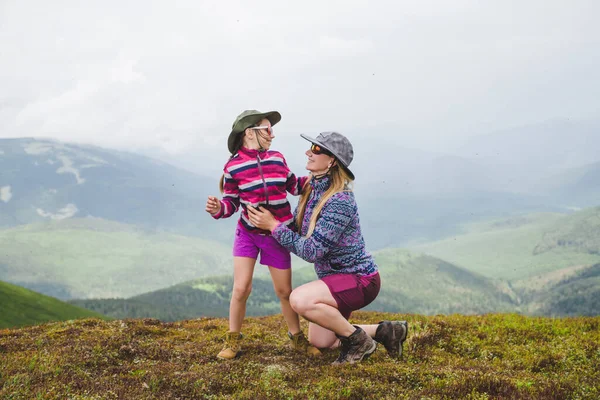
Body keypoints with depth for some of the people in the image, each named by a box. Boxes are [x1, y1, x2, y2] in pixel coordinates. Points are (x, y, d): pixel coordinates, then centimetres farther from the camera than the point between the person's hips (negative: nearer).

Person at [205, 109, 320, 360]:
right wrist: (217, 209, -26)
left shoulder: (277, 158, 1)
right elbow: (231, 203, -5)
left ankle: (297, 337, 28)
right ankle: (233, 341, 8)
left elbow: (295, 187, 15)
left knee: (284, 291, 8)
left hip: (278, 235, 2)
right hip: (248, 233, -2)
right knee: (241, 288, -10)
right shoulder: (233, 166, -9)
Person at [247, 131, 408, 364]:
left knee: (300, 299, -31)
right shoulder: (311, 189, 0)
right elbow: (296, 229, 6)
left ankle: (358, 340, -10)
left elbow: (312, 250, -28)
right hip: (334, 277, 9)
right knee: (319, 342, 15)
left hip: (359, 279, -9)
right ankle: (384, 331, 26)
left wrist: (274, 226, -23)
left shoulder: (339, 201, -27)